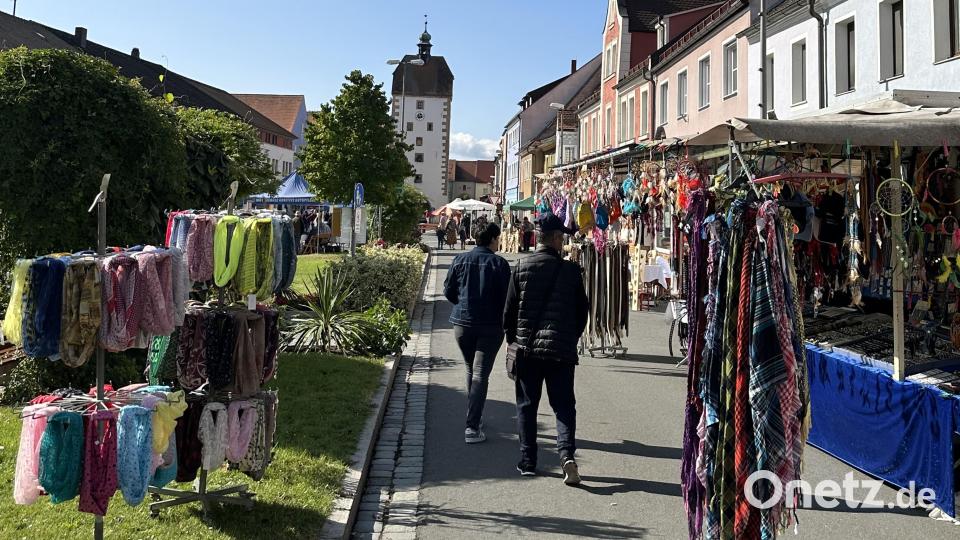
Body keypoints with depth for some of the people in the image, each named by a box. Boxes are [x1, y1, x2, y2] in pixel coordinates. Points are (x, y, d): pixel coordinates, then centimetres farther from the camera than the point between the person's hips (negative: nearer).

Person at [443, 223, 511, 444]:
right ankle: (472, 427, -8)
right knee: (480, 376, -2)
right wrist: (505, 321, 7)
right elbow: (506, 297, -9)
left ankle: (474, 418, 32)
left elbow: (448, 291, 4)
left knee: (471, 371, 21)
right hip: (490, 326, -4)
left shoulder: (460, 260, 1)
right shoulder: (499, 263, -9)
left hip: (462, 324, 4)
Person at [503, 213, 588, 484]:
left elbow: (510, 309, 1)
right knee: (564, 405, 7)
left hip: (526, 347, 1)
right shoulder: (570, 270, -3)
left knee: (527, 405, 12)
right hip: (561, 349, -1)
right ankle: (567, 454, -12)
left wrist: (512, 339, 14)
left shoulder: (522, 267, -2)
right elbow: (582, 310, 3)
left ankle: (527, 461, 16)